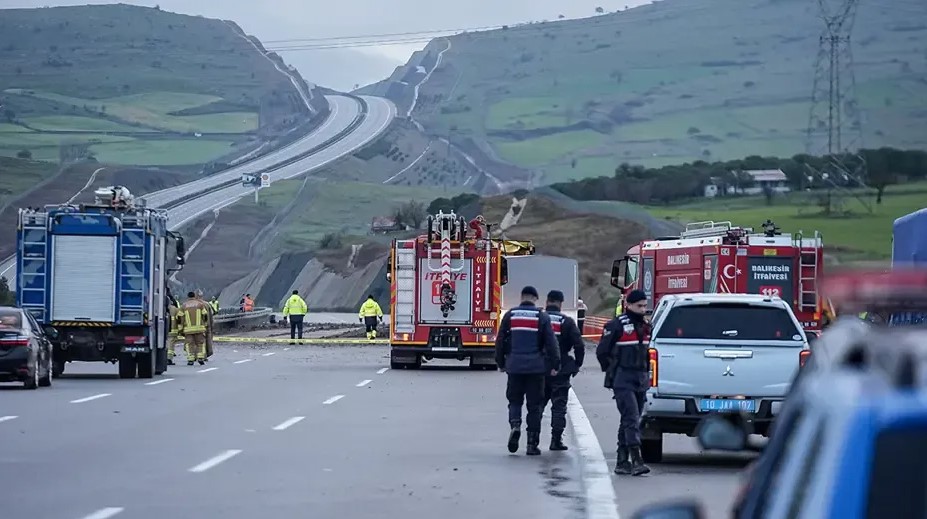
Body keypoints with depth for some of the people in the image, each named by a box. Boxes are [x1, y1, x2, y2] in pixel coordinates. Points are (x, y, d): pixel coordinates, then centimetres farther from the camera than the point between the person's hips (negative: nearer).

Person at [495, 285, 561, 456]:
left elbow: (500, 341, 8)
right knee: (534, 405, 5)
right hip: (536, 368, -1)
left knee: (514, 400, 14)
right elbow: (551, 343, -5)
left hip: (514, 366, 1)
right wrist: (554, 365, 1)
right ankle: (532, 444, 4)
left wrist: (501, 363, 18)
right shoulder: (542, 317, -1)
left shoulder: (510, 315, 4)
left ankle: (515, 425, -15)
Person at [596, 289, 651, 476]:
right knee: (632, 419, -17)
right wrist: (612, 371, -1)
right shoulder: (616, 326, -8)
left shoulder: (645, 327, 14)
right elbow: (602, 351, -4)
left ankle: (622, 462, 15)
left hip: (641, 381, 7)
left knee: (629, 421, 10)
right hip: (623, 381, -7)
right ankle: (636, 460, -24)